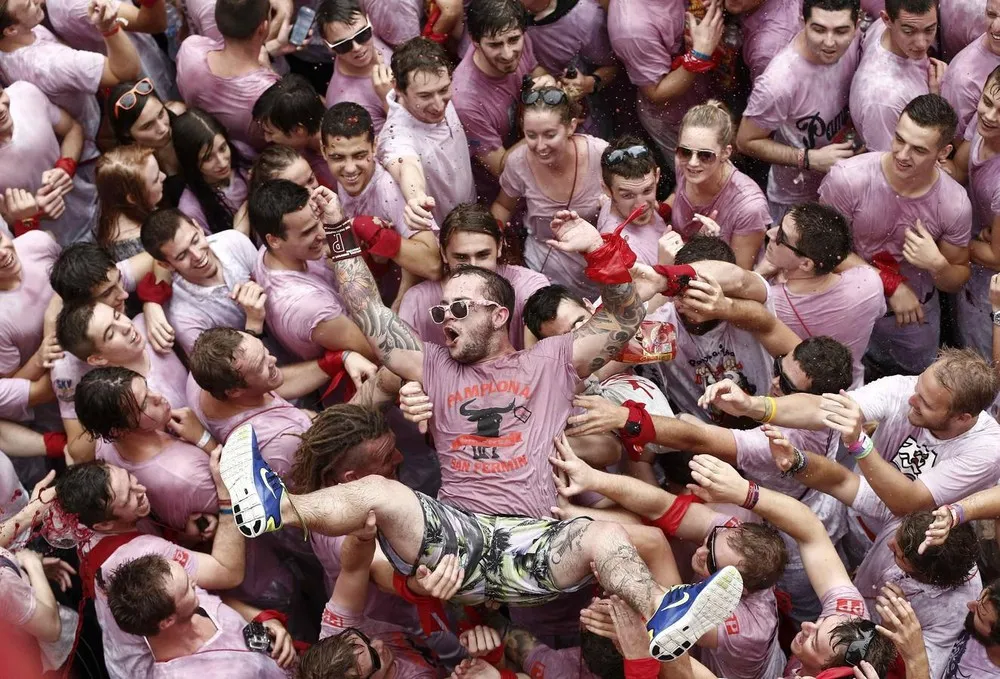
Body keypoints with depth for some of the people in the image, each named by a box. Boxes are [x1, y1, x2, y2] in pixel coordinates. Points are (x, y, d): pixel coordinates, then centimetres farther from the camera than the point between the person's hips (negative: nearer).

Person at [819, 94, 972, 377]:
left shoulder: (955, 204, -24)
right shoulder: (848, 178, -30)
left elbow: (958, 281, -7)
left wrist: (938, 266, -31)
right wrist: (891, 285, -23)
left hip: (915, 312, 2)